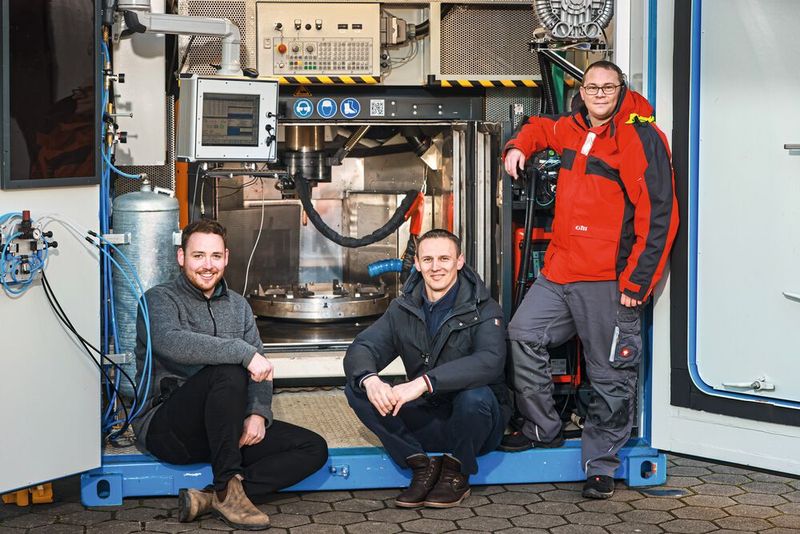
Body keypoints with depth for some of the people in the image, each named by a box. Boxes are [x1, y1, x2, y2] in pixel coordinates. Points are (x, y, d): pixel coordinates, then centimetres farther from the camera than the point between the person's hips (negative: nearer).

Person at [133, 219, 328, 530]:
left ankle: (210, 498, -20)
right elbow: (170, 342, -27)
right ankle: (228, 489, -26)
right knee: (228, 372, -34)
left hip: (222, 431, 7)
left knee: (314, 448, -9)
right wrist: (243, 352, -33)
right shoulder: (160, 300, -3)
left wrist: (259, 413, -10)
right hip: (165, 428, -6)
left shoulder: (238, 306, 17)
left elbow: (259, 370, 10)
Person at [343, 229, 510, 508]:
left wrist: (425, 382, -41)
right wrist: (369, 380, -31)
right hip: (427, 420, 4)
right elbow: (361, 349, -5)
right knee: (357, 390, -14)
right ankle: (422, 466, -6)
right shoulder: (403, 309, 4)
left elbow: (490, 361, -30)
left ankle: (457, 474, -8)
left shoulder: (481, 308, -11)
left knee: (475, 395, -38)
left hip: (475, 422, -4)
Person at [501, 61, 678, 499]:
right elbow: (540, 128, 40)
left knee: (609, 374, 0)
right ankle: (543, 430, 21)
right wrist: (519, 146, 16)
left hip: (607, 280, -7)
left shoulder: (640, 137, -9)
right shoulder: (572, 129, 13)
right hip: (560, 271, 7)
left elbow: (658, 217, -13)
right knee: (523, 334, 6)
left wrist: (636, 283, -16)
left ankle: (600, 466, 11)